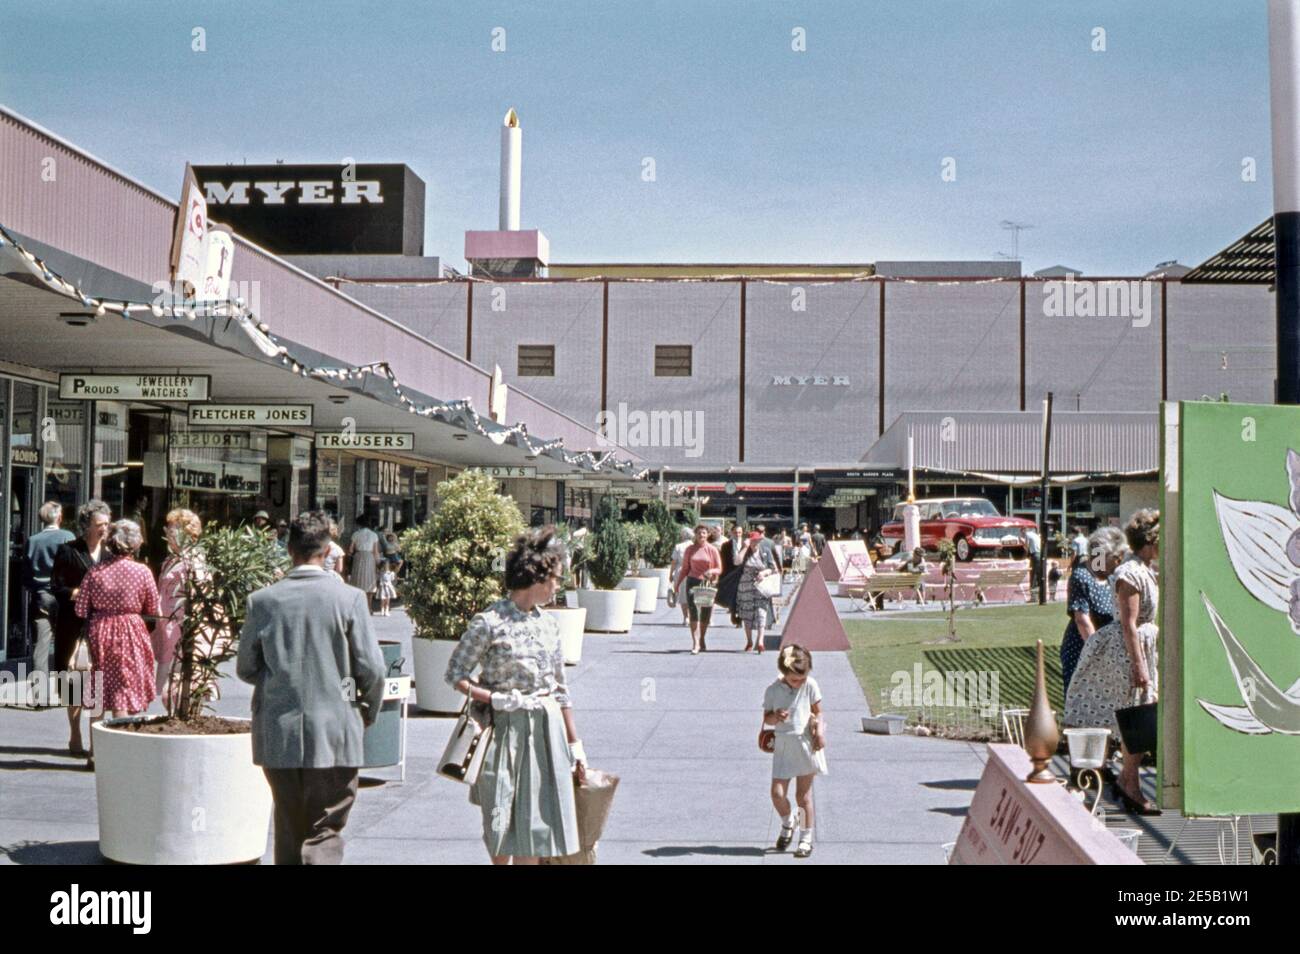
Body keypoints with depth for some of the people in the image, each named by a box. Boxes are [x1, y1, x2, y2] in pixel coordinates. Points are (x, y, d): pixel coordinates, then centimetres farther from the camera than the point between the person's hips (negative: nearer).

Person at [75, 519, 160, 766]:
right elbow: (152, 610, -1)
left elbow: (81, 610, -2)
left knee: (98, 698, 11)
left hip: (99, 633, 2)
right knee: (124, 693, 4)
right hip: (131, 634, -2)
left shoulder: (95, 572, -3)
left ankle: (95, 753, 15)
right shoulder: (142, 571, -8)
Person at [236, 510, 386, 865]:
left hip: (277, 735, 3)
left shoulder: (262, 600, -2)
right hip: (334, 735, -3)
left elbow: (245, 668, 6)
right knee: (324, 836, 1)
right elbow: (372, 669, -7)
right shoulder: (349, 598, -8)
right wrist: (369, 711, 12)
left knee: (288, 832, 16)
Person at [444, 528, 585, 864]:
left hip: (546, 730, 5)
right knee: (502, 823, 5)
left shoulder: (548, 624, 8)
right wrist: (495, 699, -18)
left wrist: (574, 746, 14)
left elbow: (560, 688, 13)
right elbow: (456, 674, -5)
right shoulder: (489, 622, -9)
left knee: (535, 820, 4)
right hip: (505, 730, -5)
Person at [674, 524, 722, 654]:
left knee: (706, 614, 7)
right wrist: (677, 584, 7)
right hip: (692, 582, 0)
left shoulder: (712, 550, 1)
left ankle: (702, 641, 26)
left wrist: (711, 571, -19)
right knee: (693, 613, -11)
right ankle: (695, 644, -15)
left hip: (708, 584, 0)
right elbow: (685, 569, 12)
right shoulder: (690, 550, 6)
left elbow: (719, 569, 2)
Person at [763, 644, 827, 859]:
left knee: (803, 795, 3)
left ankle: (806, 839, 17)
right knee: (777, 794, -5)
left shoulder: (810, 685, -3)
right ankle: (788, 823, 27)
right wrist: (775, 717, -18)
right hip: (783, 746, 1)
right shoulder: (773, 690, -1)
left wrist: (819, 732, -11)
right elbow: (766, 718, 5)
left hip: (806, 744, -1)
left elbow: (817, 712, 5)